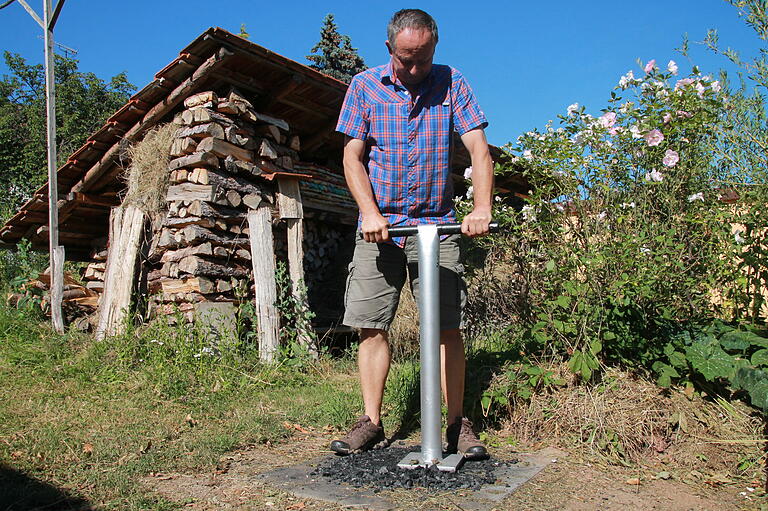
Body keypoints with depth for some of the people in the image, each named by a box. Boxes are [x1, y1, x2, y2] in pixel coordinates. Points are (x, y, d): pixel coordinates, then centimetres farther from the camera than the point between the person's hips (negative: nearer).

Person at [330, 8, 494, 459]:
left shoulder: (452, 84, 4)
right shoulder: (365, 86, 5)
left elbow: (479, 150, -2)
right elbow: (352, 155, 2)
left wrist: (482, 208, -18)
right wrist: (369, 212, -12)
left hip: (437, 224, 0)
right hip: (380, 224, 1)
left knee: (448, 326, -2)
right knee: (372, 325, 0)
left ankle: (458, 423, 9)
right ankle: (372, 423, 10)